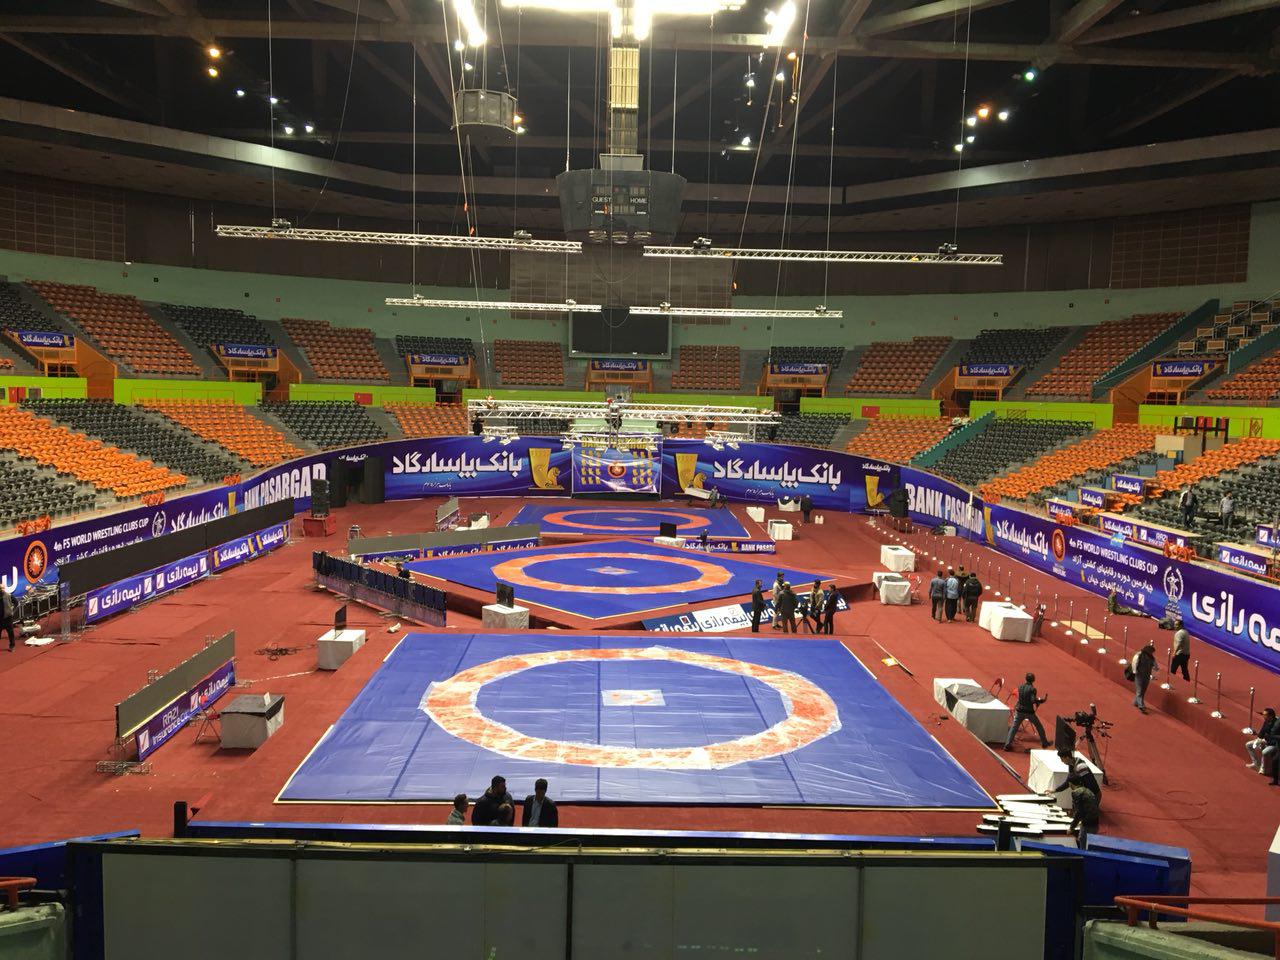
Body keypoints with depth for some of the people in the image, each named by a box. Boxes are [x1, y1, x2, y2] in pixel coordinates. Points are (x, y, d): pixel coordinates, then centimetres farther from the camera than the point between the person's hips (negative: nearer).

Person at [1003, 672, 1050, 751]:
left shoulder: (1020, 687, 2)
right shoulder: (1032, 689, -14)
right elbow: (1033, 700, -23)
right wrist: (1041, 700, -6)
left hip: (1019, 711, 3)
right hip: (1029, 712, -3)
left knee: (1014, 727, 5)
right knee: (1039, 727, 18)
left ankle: (1007, 744, -2)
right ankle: (1044, 743, 29)